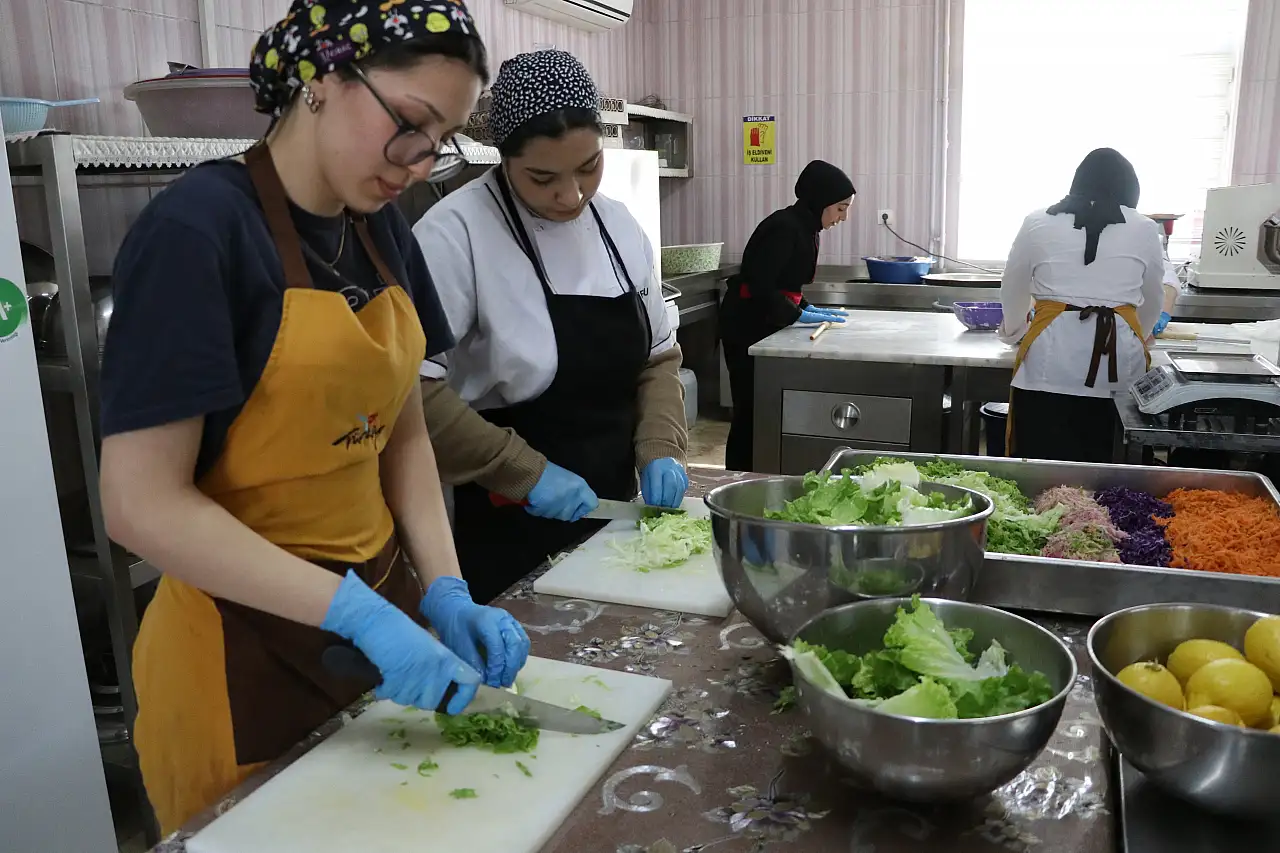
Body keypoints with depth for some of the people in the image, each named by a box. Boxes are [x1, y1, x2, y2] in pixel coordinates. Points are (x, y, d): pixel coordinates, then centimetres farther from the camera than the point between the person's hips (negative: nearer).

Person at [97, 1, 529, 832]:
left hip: (383, 606, 7)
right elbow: (143, 504, -21)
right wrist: (358, 613, -24)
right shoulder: (195, 230, -19)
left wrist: (446, 593, -5)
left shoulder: (384, 231, 3)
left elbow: (402, 433, 7)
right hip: (250, 647, -7)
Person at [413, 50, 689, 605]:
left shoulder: (619, 225, 2)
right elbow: (410, 384, -23)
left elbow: (658, 356, 10)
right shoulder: (458, 233, -18)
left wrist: (661, 449, -4)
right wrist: (525, 473, -21)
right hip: (510, 532, -6)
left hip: (612, 511, 7)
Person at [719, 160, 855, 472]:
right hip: (747, 326, -10)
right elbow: (758, 285, -26)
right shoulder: (785, 228, -21)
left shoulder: (806, 228, 10)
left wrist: (807, 307, 3)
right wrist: (798, 315, -20)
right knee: (751, 408, -6)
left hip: (764, 324, 10)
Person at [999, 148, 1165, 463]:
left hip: (1050, 355, -1)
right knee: (1097, 462, 10)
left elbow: (1012, 291, 18)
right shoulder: (1144, 229, 10)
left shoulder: (1039, 223, 7)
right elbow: (1152, 301, 22)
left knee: (1039, 466, 5)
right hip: (1116, 357, 1)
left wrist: (1013, 331, 37)